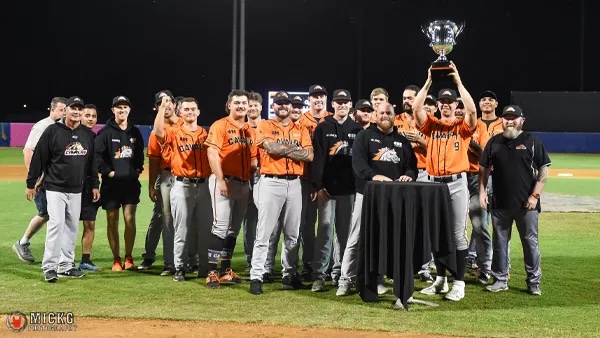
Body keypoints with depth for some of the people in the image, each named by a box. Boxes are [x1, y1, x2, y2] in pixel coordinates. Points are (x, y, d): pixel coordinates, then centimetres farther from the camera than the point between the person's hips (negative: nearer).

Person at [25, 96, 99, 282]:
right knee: (56, 224, -13)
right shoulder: (52, 131, -8)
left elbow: (92, 162, 15)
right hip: (55, 188, -5)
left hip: (76, 190, 5)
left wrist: (94, 185, 13)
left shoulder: (88, 134, 7)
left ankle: (66, 265, 17)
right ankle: (49, 267, -9)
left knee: (72, 227, 8)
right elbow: (38, 158, -5)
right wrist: (31, 184, -4)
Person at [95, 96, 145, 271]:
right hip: (111, 182, -2)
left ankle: (128, 258, 7)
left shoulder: (135, 132, 11)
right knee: (112, 220, 3)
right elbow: (97, 155, -7)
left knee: (130, 219, -3)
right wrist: (108, 172, -12)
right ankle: (116, 259, 11)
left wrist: (138, 168, 8)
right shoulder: (105, 132, -2)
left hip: (131, 182, 3)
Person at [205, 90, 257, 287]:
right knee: (221, 226, -10)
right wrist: (221, 180, -19)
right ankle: (212, 272, -7)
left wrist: (252, 182, 10)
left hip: (244, 184, 7)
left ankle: (225, 271, 17)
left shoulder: (250, 130, 15)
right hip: (225, 181, -7)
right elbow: (212, 154, -13)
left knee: (234, 229, 10)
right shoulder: (220, 126, -5)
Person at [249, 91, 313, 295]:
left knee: (292, 234, 9)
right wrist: (295, 148, -6)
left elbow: (309, 155, -1)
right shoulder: (265, 126, 4)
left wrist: (282, 149, -8)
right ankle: (256, 277, -5)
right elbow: (271, 147, -15)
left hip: (294, 183, 4)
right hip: (271, 182, -4)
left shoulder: (301, 130, 13)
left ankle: (289, 275, 19)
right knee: (264, 233, -6)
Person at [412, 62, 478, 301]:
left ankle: (459, 283, 2)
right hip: (434, 183, 4)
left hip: (456, 183, -3)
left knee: (457, 234, -2)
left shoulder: (463, 126, 2)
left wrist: (458, 81, -16)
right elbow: (416, 108, -7)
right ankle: (440, 280, 21)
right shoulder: (431, 124, 9)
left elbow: (472, 110, -17)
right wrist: (429, 81, -10)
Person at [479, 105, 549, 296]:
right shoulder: (494, 142, 9)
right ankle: (500, 280, 18)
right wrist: (482, 191, 4)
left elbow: (544, 171, -2)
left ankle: (534, 282, 10)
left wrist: (535, 195, -10)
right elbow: (484, 168, 15)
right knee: (499, 242, 8)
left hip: (526, 203, -3)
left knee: (530, 242, 2)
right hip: (500, 203, 3)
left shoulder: (532, 142, 0)